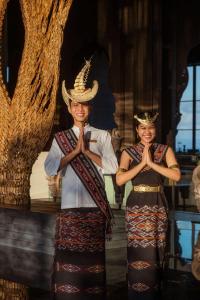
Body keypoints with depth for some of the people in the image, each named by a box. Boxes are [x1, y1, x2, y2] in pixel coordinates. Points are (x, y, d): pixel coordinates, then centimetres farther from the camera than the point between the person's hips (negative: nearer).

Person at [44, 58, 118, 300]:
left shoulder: (102, 136, 8)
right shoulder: (60, 138, 9)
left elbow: (112, 167, -3)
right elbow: (50, 169, -4)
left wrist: (87, 151, -9)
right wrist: (75, 150, -11)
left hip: (95, 207, 0)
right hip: (70, 206, 0)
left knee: (93, 259, 2)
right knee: (68, 260, -2)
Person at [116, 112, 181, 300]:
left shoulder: (165, 150, 6)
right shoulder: (129, 152, 3)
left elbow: (176, 175, -9)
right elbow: (119, 180, -10)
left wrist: (152, 163, -12)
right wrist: (142, 163, -13)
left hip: (158, 205, 1)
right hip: (136, 206, -1)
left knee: (155, 252, 4)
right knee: (139, 253, -2)